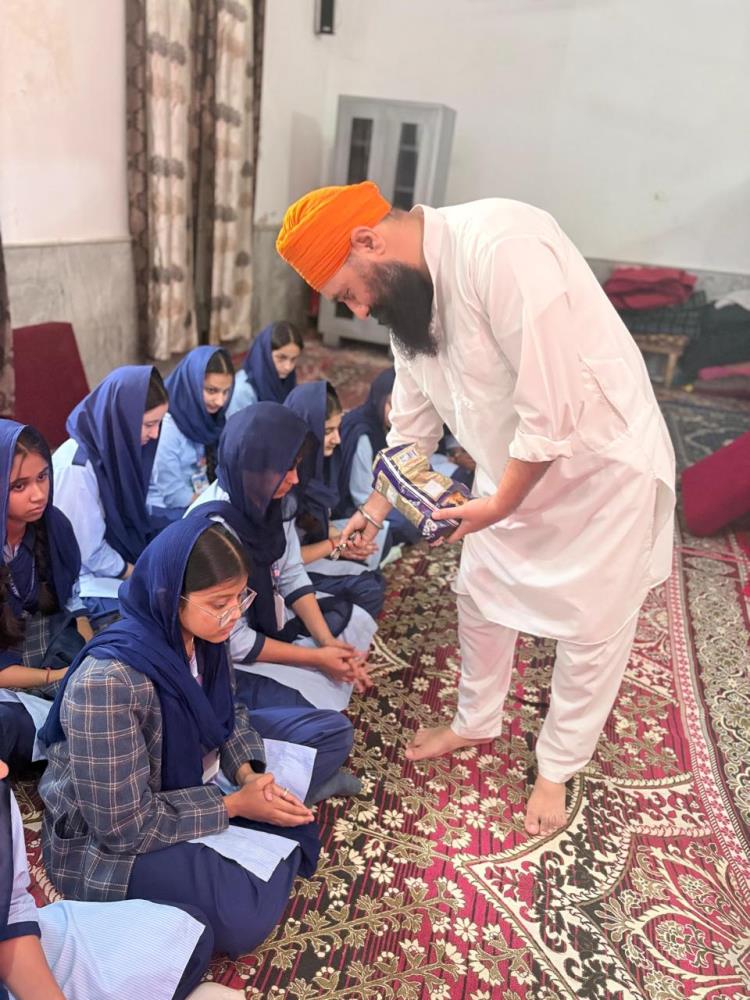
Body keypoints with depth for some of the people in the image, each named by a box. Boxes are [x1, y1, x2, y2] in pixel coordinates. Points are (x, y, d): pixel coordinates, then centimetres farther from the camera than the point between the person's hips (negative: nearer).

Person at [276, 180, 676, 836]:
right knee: (481, 596, 16)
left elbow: (553, 403, -31)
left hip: (601, 464, -7)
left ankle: (557, 769, 30)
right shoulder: (404, 292, -4)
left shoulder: (502, 247, -32)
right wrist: (376, 510, 4)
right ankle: (476, 724, 41)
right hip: (509, 468, 7)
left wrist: (499, 506, -19)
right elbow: (413, 422, 7)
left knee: (592, 629, 7)